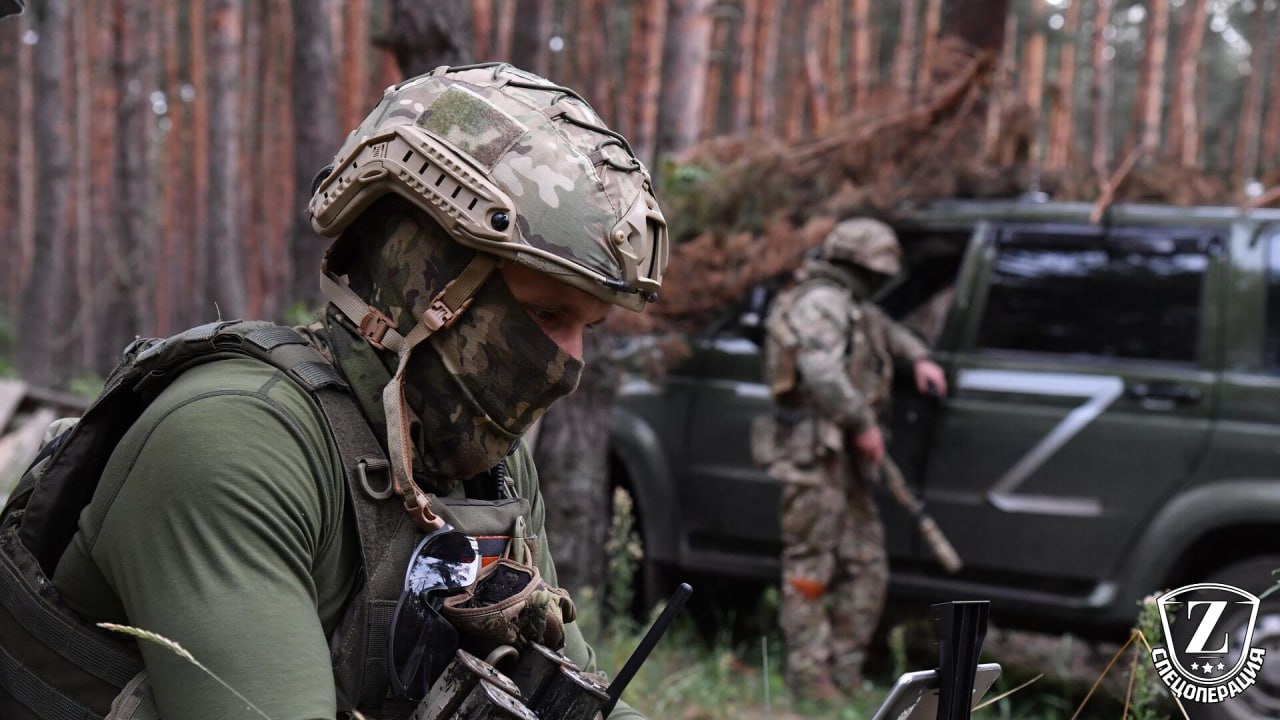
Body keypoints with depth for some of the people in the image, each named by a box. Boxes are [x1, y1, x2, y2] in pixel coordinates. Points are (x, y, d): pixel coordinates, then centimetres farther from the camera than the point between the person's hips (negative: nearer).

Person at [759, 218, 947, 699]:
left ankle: (846, 676, 15)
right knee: (811, 566, -6)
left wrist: (918, 357, 25)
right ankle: (810, 678, -2)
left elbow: (884, 328, 42)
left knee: (865, 568, 10)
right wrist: (864, 424, -21)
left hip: (844, 456, 11)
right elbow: (822, 372, -27)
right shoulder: (822, 301, -12)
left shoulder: (847, 304, 20)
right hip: (815, 453, -11)